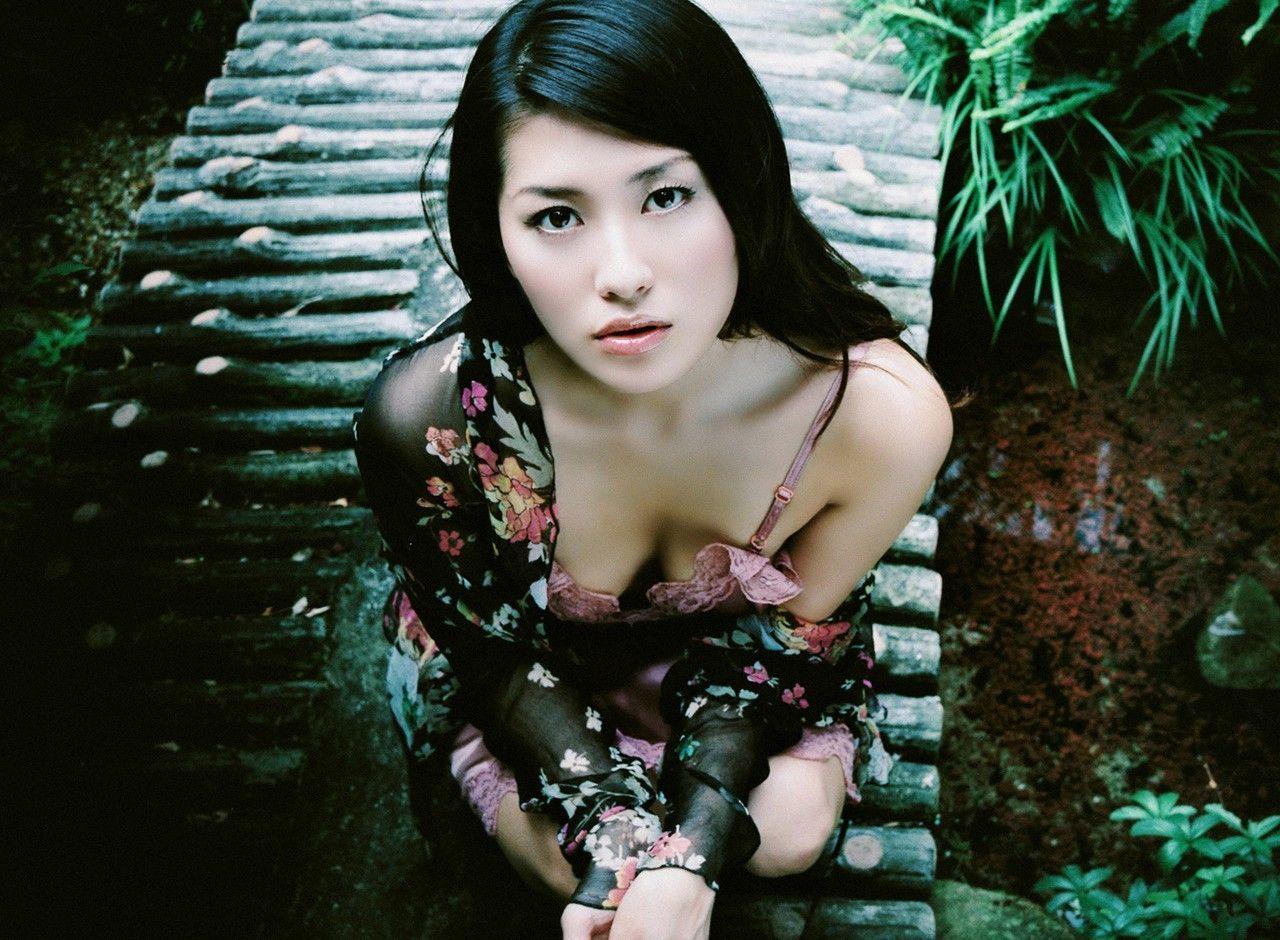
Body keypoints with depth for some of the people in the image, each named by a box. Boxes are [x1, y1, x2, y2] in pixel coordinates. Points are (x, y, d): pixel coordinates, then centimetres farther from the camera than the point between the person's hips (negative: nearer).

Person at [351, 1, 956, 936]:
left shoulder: (884, 410, -37)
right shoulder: (428, 415, -38)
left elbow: (785, 626, -17)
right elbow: (489, 643, -17)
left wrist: (691, 849, -28)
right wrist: (613, 836, -29)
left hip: (730, 635, 1)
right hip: (529, 646, 0)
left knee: (789, 834, -15)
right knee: (569, 858, -17)